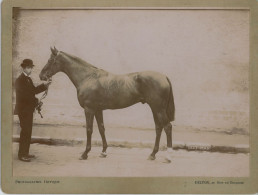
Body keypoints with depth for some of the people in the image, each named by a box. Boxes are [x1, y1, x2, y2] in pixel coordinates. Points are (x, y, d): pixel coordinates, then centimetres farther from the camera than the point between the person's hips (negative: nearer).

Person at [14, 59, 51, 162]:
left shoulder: (28, 79, 15)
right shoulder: (20, 80, -12)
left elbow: (33, 90, 14)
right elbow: (24, 94, -19)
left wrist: (44, 85, 4)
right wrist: (36, 101, -12)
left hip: (29, 109, 9)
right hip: (23, 109, -9)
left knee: (28, 131, 11)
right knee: (25, 131, -6)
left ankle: (25, 153, 19)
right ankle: (21, 154, 1)